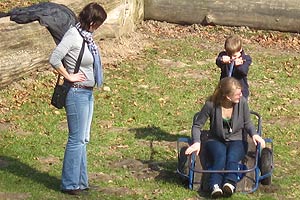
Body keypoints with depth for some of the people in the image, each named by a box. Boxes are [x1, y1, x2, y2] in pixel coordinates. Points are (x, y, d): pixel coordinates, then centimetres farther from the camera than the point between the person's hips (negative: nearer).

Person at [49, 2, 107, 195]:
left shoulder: (86, 36, 8)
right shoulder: (73, 35, -18)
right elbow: (54, 59, -26)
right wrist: (69, 76, -16)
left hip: (87, 93, 9)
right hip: (77, 93, -9)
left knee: (83, 139, 15)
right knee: (77, 139, -2)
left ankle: (81, 181, 24)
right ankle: (70, 184, 7)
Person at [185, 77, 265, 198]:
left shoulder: (242, 102, -9)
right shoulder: (211, 104, -15)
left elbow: (247, 123, 8)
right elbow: (197, 125, -4)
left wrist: (254, 134, -13)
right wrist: (197, 142, -20)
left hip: (236, 140, 2)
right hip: (216, 141, -2)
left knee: (232, 157, -34)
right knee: (220, 156, -36)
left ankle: (229, 184, -54)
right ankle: (215, 186, -54)